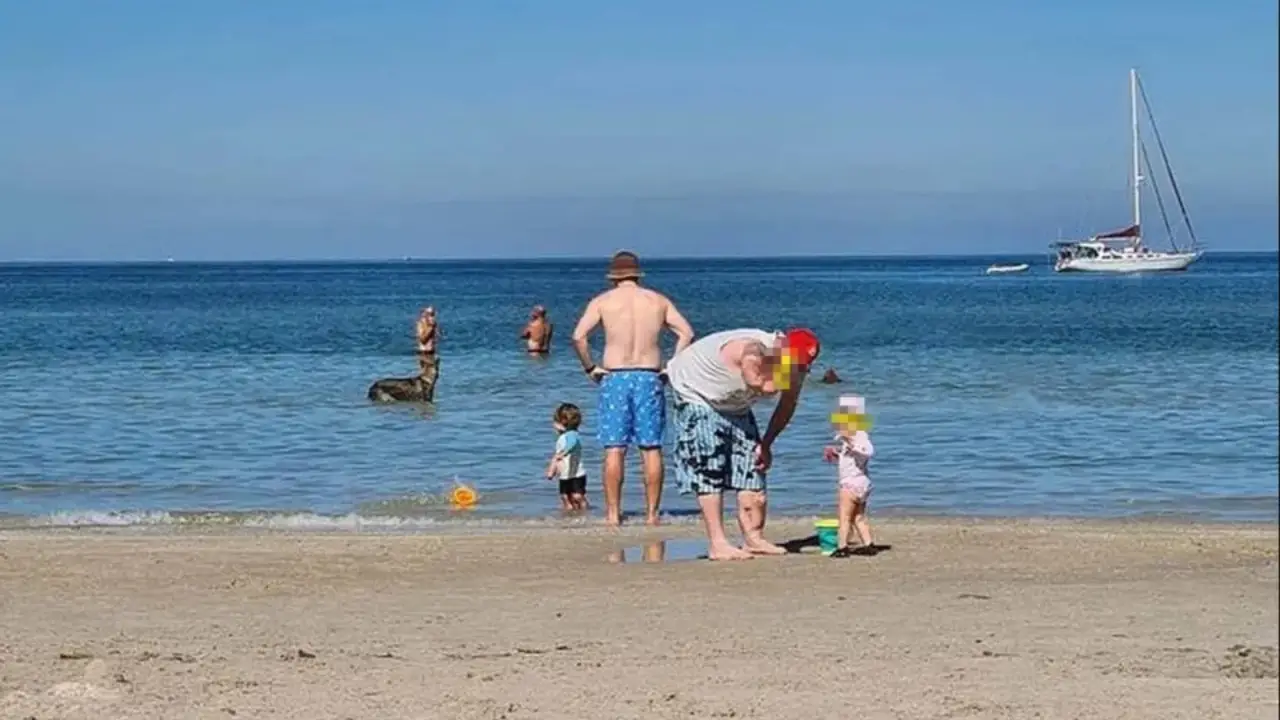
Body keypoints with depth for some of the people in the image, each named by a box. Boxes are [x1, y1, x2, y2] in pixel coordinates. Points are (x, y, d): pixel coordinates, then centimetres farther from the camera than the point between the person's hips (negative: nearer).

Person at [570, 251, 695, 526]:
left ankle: (613, 513, -2)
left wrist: (590, 368, 0)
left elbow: (578, 336, -9)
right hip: (649, 377, 1)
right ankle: (652, 513, 4)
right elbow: (687, 333, 1)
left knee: (614, 449, 0)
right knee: (652, 448, 5)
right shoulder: (658, 301, 9)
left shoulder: (603, 301, 3)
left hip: (614, 378, -1)